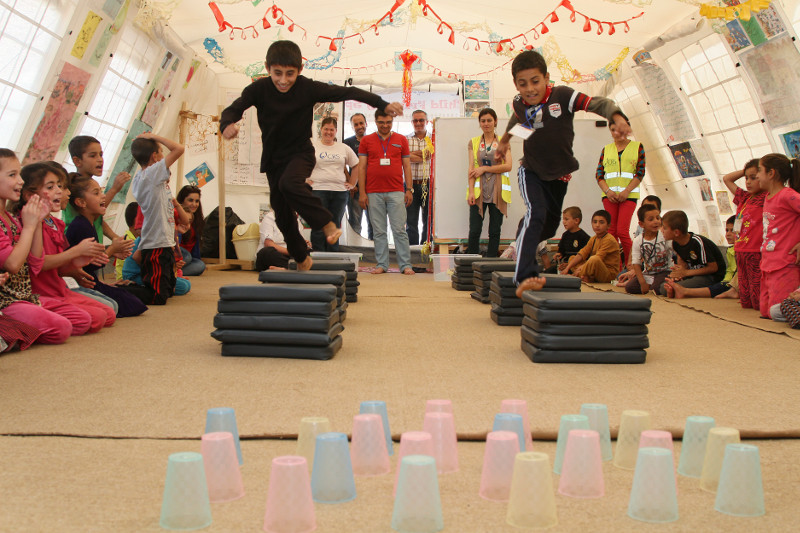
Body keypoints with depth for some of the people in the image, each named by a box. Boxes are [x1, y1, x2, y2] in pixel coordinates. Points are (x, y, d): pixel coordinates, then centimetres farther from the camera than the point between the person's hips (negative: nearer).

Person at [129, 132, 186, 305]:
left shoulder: (139, 178, 14)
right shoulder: (152, 173, -14)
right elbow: (179, 149, -18)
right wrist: (154, 137, -10)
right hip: (158, 245, -10)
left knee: (169, 291, 19)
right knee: (158, 298, -12)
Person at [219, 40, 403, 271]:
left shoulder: (308, 88, -17)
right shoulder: (259, 89, -13)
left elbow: (346, 92, -18)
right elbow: (233, 109, -19)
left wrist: (383, 104, -26)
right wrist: (227, 124, -45)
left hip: (301, 153, -3)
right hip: (273, 158, 3)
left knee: (289, 183, -35)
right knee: (282, 214, 8)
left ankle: (327, 224, -24)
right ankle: (302, 259, 28)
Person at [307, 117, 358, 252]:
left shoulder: (344, 148, 12)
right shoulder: (312, 147, 4)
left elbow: (357, 165, 18)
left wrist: (352, 183, 10)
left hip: (340, 191, 3)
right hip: (318, 191, -3)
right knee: (318, 227, -5)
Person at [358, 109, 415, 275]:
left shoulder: (401, 140, 10)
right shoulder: (366, 141, 8)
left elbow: (407, 166, 10)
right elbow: (362, 167, 7)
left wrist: (409, 189, 3)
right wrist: (362, 193, 0)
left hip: (396, 192, 0)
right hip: (374, 193, 1)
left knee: (399, 230, -2)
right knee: (379, 231, 4)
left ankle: (405, 265, 1)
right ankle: (382, 264, 10)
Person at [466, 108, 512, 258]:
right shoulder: (473, 142, 10)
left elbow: (508, 166, -4)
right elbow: (471, 169, 2)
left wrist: (484, 168, -8)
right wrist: (471, 192, -8)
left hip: (497, 191, 0)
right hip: (479, 191, 0)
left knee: (495, 231, 2)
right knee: (474, 231, -5)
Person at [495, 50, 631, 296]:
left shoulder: (562, 96, -21)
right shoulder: (519, 103, -9)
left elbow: (597, 103, -25)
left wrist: (617, 117, -45)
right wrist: (505, 139, 34)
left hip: (559, 175, 1)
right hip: (531, 172, -1)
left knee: (550, 224, 14)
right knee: (536, 215, -24)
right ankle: (523, 277, -29)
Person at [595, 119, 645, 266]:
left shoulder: (637, 146, 7)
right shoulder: (606, 149, 15)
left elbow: (640, 173, 0)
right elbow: (599, 173, 9)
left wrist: (626, 191, -12)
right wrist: (607, 191, -8)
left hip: (629, 195, -3)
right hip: (609, 195, 3)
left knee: (622, 231, -14)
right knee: (611, 231, -1)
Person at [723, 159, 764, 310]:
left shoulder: (767, 197, -5)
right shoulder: (744, 197, 16)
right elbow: (726, 179, 27)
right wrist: (745, 171, 17)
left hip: (757, 253, -7)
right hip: (741, 252, 7)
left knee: (759, 303, -7)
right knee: (746, 302, 7)